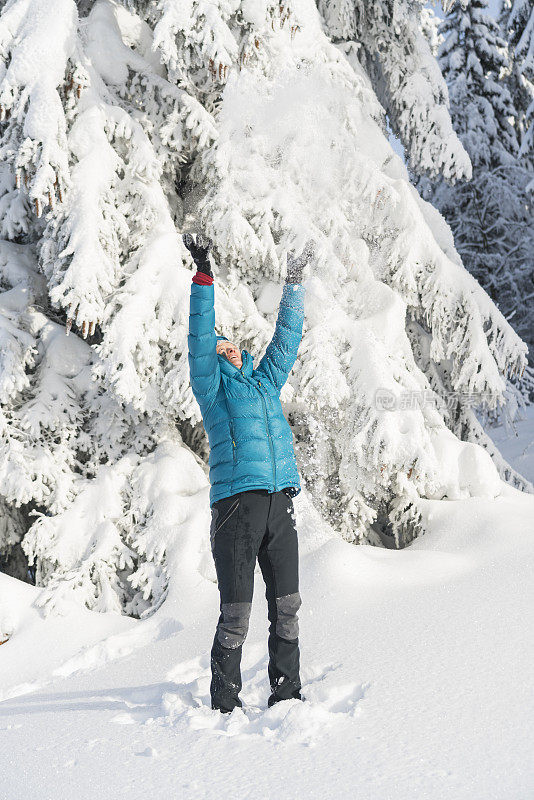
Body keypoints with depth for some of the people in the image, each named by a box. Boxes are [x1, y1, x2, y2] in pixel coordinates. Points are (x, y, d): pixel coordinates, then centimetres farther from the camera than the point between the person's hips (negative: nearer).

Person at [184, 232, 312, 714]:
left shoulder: (265, 382, 21)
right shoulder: (212, 386, 6)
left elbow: (287, 336, 28)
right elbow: (199, 338, -6)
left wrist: (295, 283, 31)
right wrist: (203, 278, -11)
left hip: (280, 501, 5)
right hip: (237, 501, -5)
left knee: (287, 607, 8)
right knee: (236, 611, -4)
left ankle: (287, 693, 18)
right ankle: (225, 704, 6)